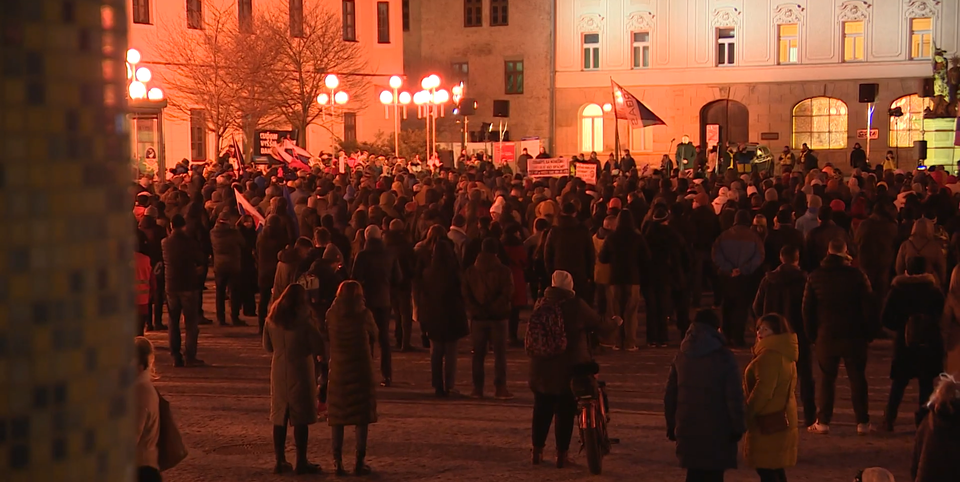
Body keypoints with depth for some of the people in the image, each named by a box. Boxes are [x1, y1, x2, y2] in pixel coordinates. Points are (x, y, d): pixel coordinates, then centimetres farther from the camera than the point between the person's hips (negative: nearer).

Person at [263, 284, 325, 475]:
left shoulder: (272, 319, 1)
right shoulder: (304, 320, -14)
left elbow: (267, 346, 11)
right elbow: (318, 347, -11)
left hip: (279, 371, 5)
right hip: (300, 371, -5)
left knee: (279, 417, 11)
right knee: (301, 418, 2)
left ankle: (280, 461, 13)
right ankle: (301, 462, 4)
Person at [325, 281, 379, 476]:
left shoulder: (331, 314, -4)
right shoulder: (364, 314, -8)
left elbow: (327, 336, 6)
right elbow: (374, 335, 7)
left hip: (338, 371, 2)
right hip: (361, 371, -2)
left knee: (337, 417, 10)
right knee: (361, 417, 6)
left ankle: (338, 461, 8)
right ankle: (360, 462, 5)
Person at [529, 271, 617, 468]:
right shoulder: (576, 305, -10)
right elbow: (599, 324, -2)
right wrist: (615, 322, 17)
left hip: (541, 369, 4)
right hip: (569, 369, -4)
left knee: (542, 410, 15)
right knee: (565, 412, 4)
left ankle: (537, 451, 20)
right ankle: (562, 454, 6)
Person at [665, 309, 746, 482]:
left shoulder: (681, 357, 7)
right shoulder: (724, 357, -9)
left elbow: (670, 395, 11)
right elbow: (734, 396, -12)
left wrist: (671, 426, 19)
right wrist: (737, 426, -3)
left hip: (688, 428, 5)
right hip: (716, 430, -5)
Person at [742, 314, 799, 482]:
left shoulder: (769, 356, -20)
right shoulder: (784, 353, 14)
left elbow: (763, 390, -23)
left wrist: (747, 413, -14)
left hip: (768, 420, -11)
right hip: (781, 417, 11)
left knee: (765, 468, -6)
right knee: (775, 467, 17)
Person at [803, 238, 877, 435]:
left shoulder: (815, 277, 1)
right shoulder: (857, 275, -5)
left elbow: (807, 308, 4)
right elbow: (868, 306, -5)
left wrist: (811, 334, 11)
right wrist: (870, 332, 3)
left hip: (826, 336, 1)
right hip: (854, 336, -1)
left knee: (826, 378, 8)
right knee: (857, 378, 6)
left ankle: (823, 422, 6)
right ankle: (862, 422, 6)